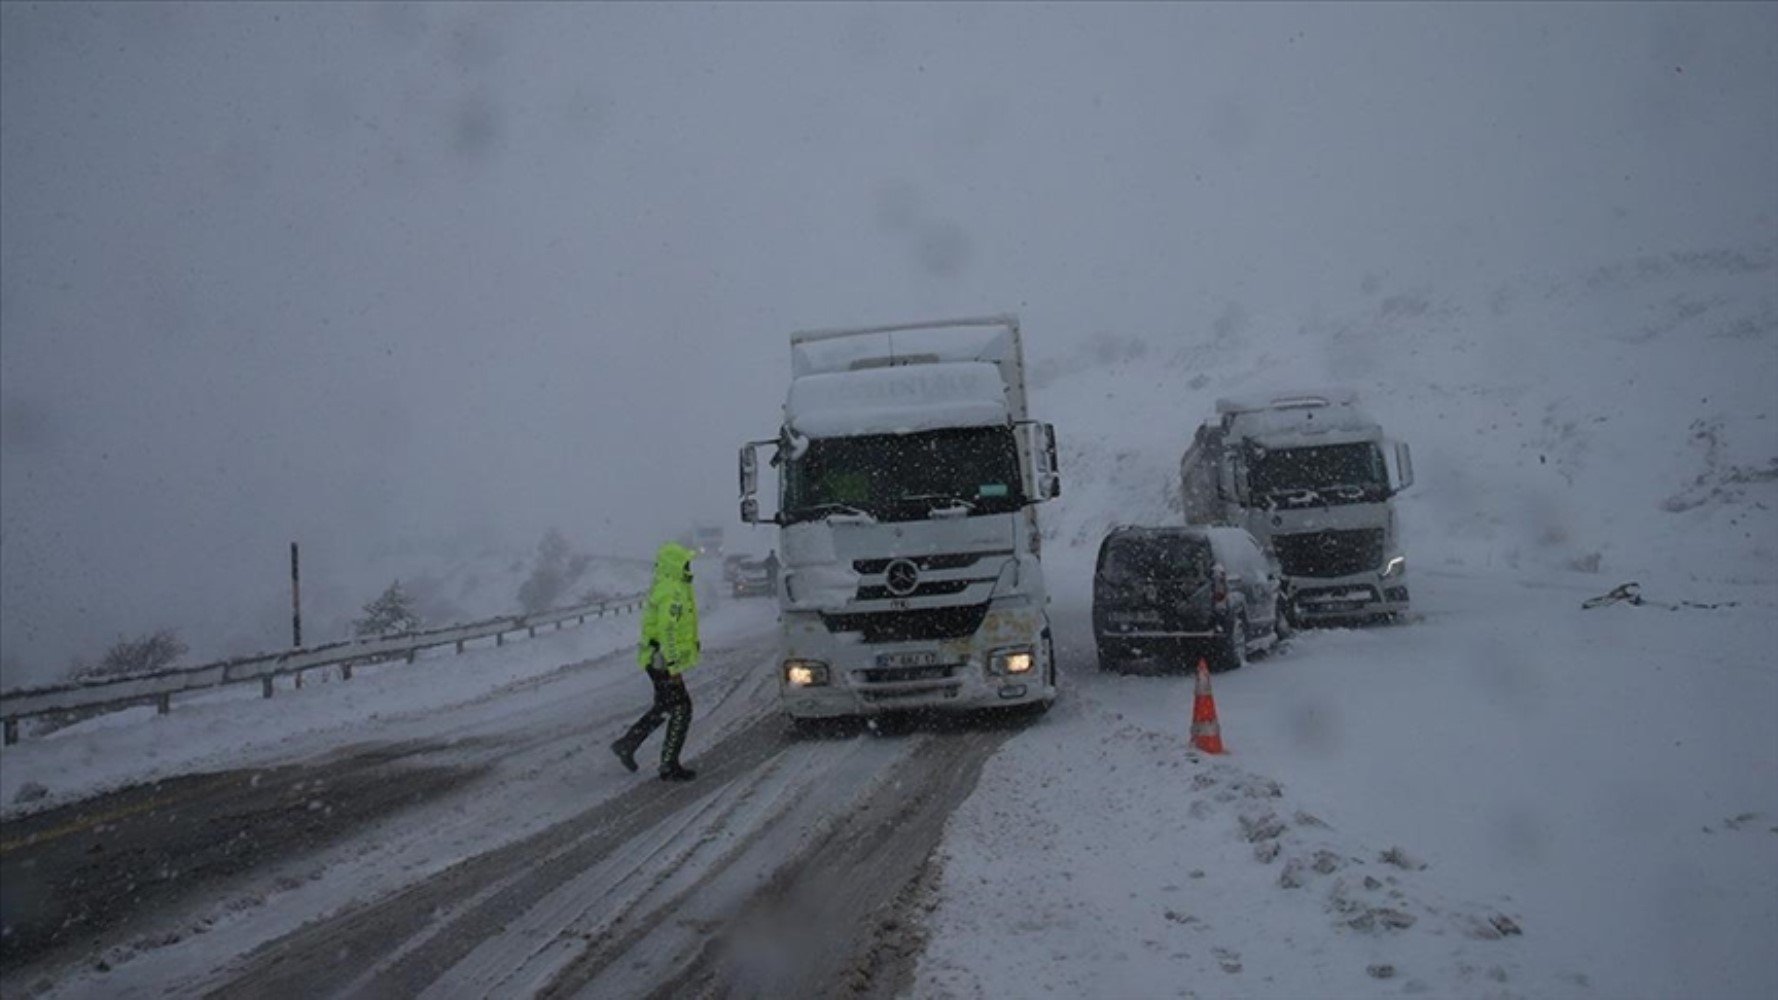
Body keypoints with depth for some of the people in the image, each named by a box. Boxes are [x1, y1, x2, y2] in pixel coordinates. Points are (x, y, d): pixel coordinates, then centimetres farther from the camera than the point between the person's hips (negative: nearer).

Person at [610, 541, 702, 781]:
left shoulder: (661, 587, 12)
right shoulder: (673, 593, -21)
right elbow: (669, 631, -26)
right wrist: (673, 666, -25)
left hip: (655, 659, 10)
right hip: (664, 661, -10)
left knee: (663, 708, 21)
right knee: (681, 709, -2)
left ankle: (627, 743, 24)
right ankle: (669, 767, 3)